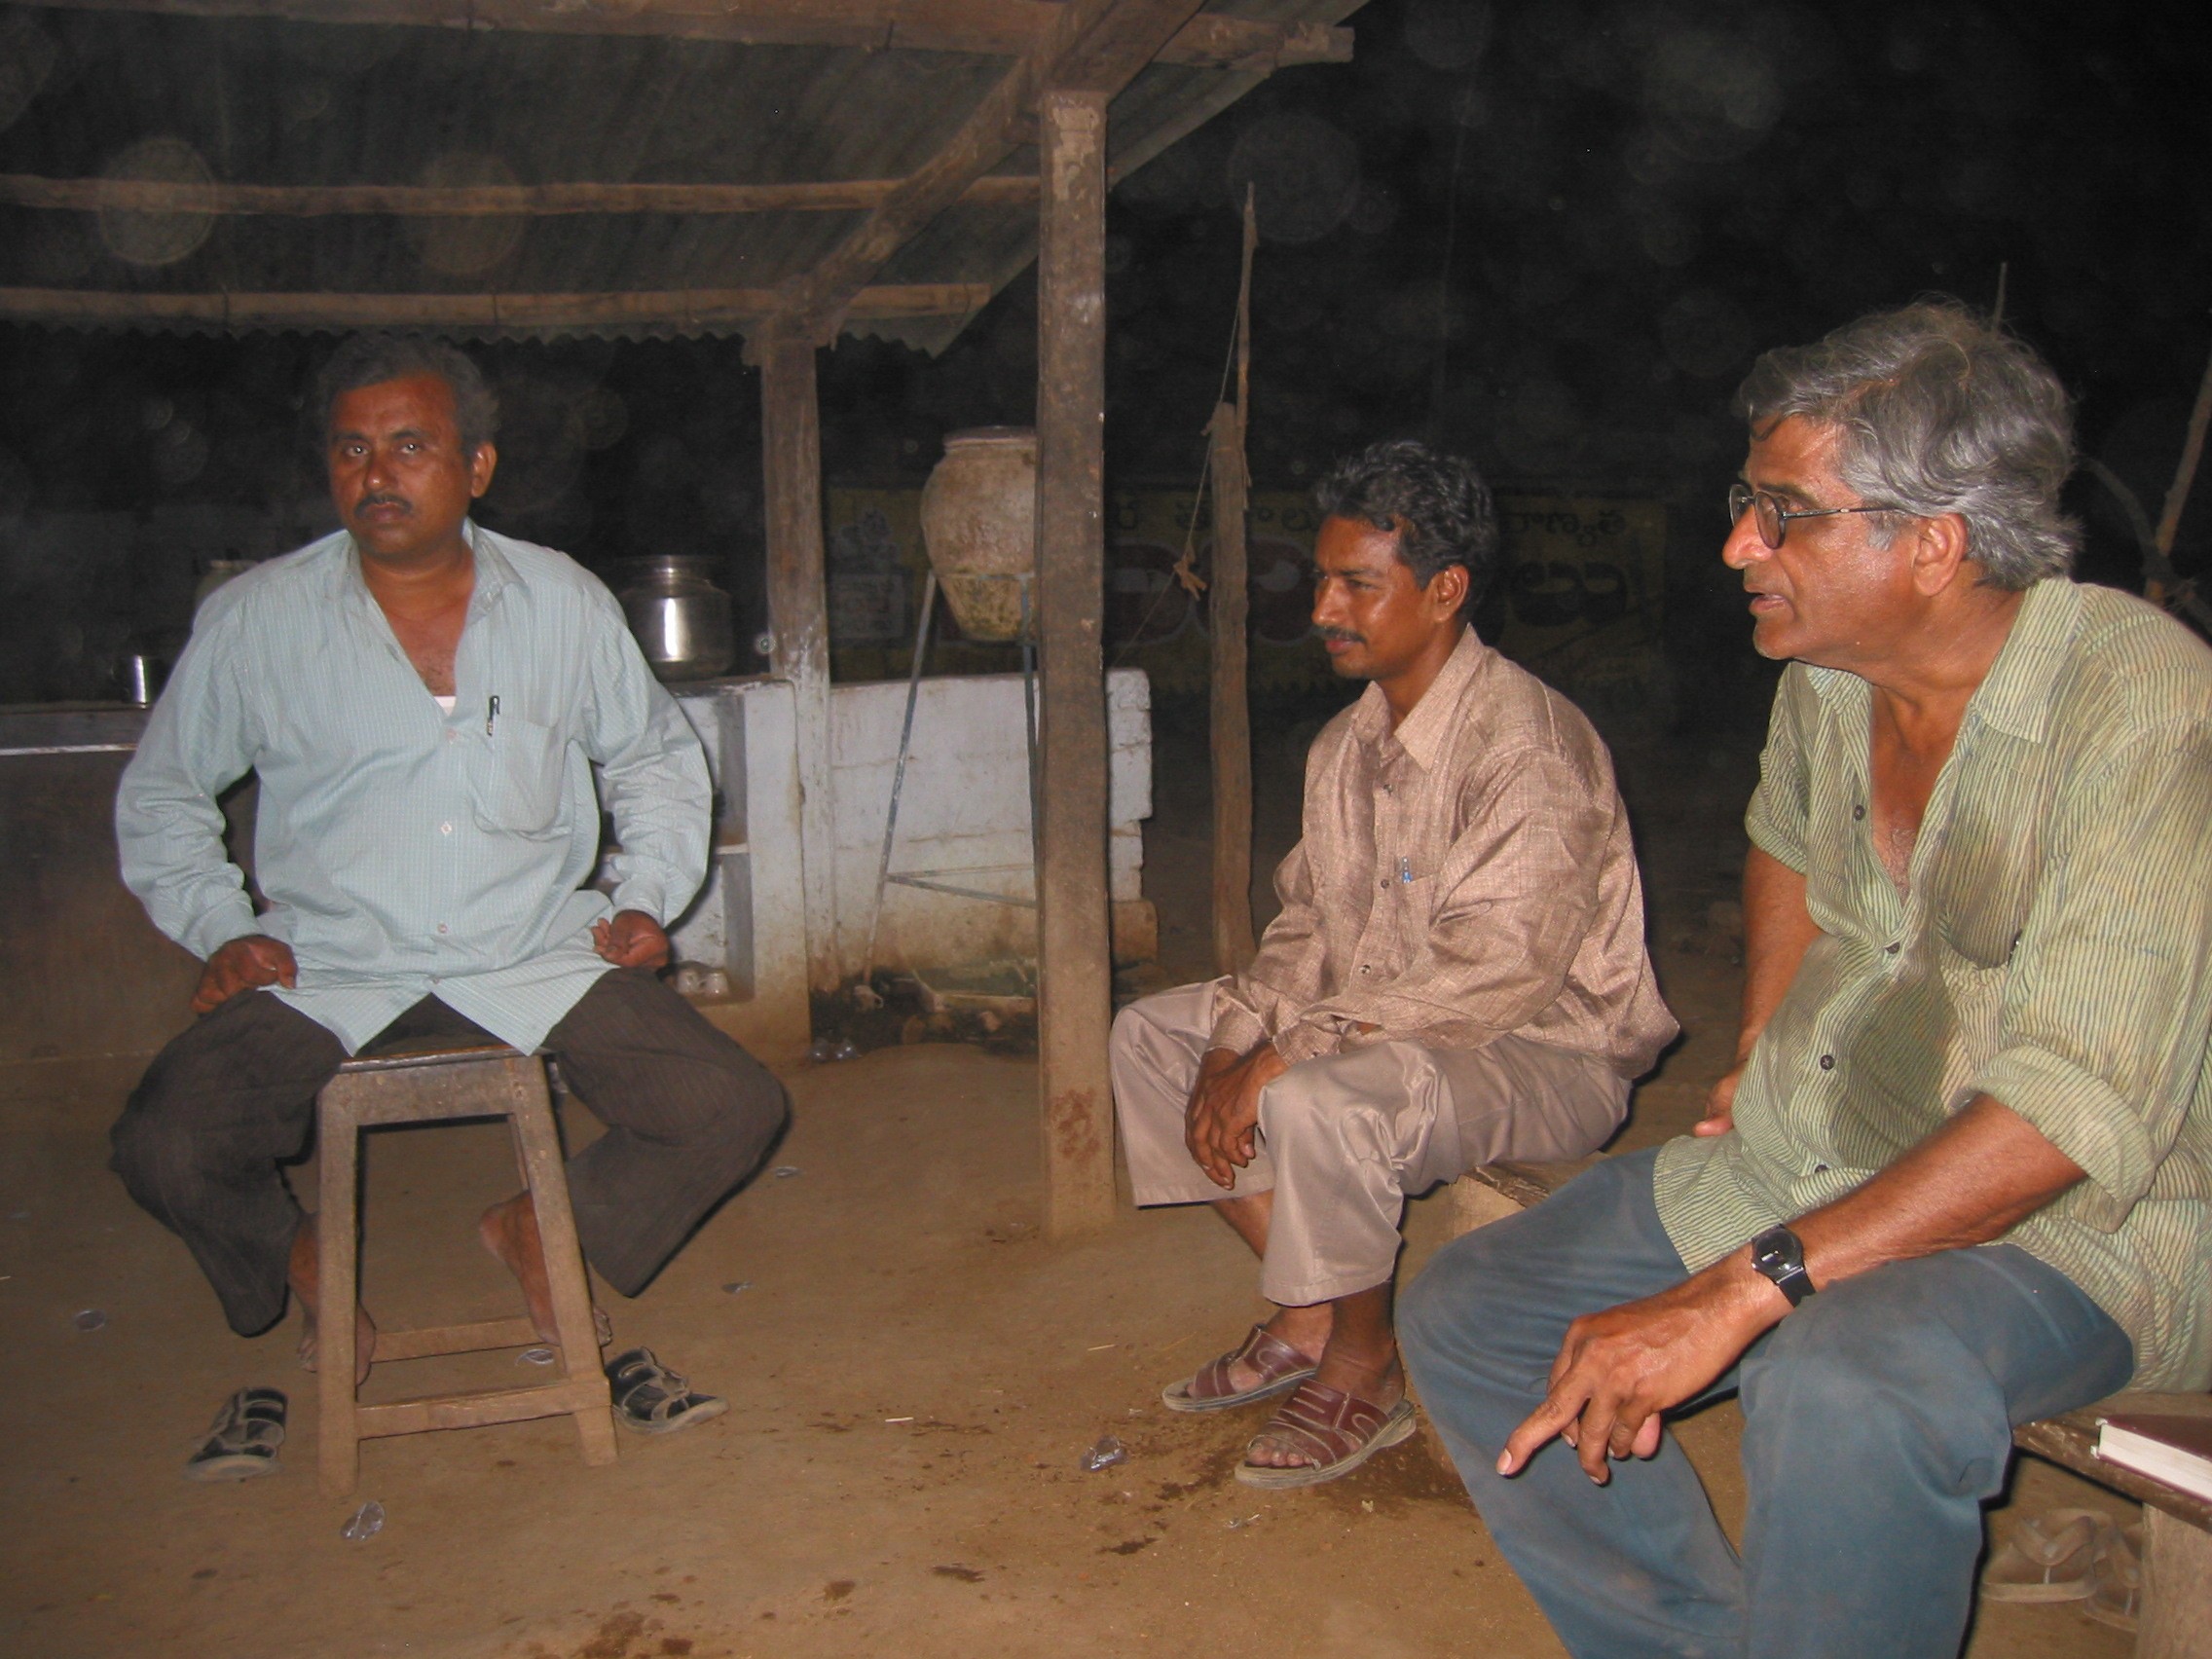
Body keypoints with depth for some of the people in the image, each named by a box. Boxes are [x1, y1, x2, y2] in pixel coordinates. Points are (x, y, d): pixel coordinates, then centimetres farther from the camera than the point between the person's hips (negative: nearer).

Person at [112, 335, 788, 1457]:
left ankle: (543, 1230, 15)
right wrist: (216, 929, 0)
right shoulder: (253, 620, -1)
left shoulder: (566, 604, 3)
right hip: (322, 972, -1)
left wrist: (648, 895, 4)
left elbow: (656, 758, 18)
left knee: (733, 1112, -15)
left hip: (535, 957, 1)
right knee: (164, 1150, -24)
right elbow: (160, 794, 14)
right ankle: (301, 1261, 11)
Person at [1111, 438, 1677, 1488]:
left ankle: (1365, 1370, -7)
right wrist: (1234, 1048, -10)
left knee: (1317, 1103, -36)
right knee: (1148, 1034, 4)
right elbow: (1309, 928, 8)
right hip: (1379, 1030, 9)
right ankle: (1308, 1313, 8)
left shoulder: (1527, 742, -22)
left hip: (1548, 1053, -9)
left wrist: (1282, 1058, -29)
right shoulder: (1348, 744, 6)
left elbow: (1492, 975, -29)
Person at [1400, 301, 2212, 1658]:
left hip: (2088, 1220, -7)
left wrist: (1738, 1293, -33)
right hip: (1808, 1164, 7)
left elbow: (2078, 1112, -29)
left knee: (1848, 1389, -39)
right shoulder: (1828, 676, 0)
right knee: (1467, 1316, 1)